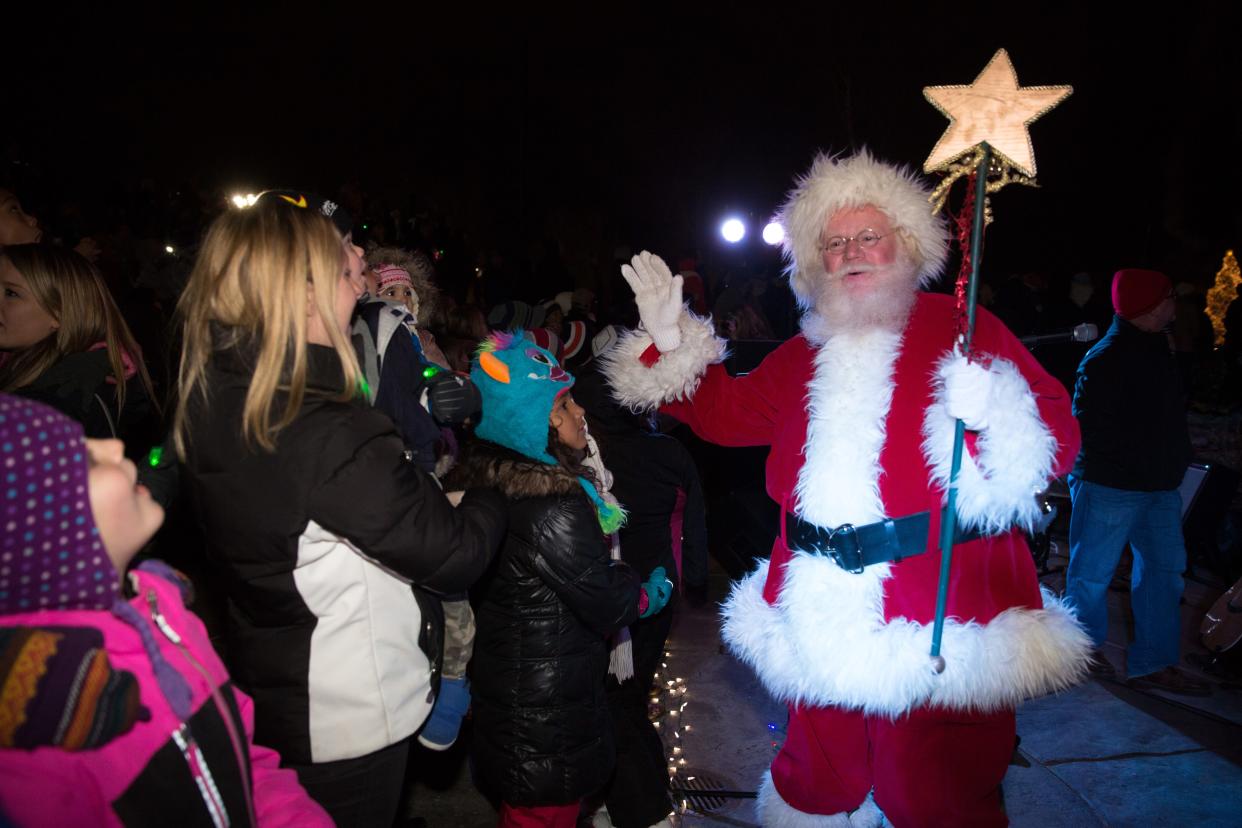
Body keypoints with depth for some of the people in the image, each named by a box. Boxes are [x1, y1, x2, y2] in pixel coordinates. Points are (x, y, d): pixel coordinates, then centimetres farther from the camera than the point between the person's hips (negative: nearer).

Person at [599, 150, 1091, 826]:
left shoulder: (963, 328, -3)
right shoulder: (805, 354, 13)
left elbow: (1058, 433, -7)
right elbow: (725, 413, 20)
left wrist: (993, 414, -28)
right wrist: (671, 342, 11)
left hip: (942, 620, -5)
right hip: (822, 619, 5)